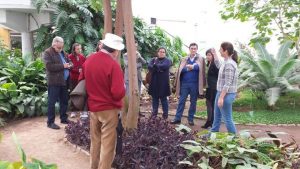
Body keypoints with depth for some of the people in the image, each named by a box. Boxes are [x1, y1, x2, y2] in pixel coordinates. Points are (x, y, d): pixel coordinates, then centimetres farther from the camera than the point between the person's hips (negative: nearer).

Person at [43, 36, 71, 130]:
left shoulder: (63, 52, 17)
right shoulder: (48, 53, -7)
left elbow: (68, 62, 24)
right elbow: (49, 66, -19)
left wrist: (69, 65, -1)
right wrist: (62, 66, -19)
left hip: (64, 81, 8)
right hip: (54, 82, -7)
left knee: (64, 101, 14)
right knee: (52, 102, -1)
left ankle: (64, 118, 27)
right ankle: (50, 122, 7)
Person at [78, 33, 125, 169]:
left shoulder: (88, 60, 2)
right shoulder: (113, 65, -19)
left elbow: (81, 82, 13)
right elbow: (119, 93, -23)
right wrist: (123, 88, -2)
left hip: (92, 108, 7)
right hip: (109, 109, -7)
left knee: (95, 141, 20)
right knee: (108, 145, 5)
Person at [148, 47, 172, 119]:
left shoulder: (167, 60, 4)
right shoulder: (153, 59, 13)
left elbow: (164, 66, -18)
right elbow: (149, 66, -6)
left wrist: (155, 66, -6)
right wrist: (159, 68, -17)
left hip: (163, 82, -3)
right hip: (154, 82, 3)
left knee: (163, 98, 2)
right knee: (155, 98, 8)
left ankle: (165, 114, 10)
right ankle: (154, 113, 19)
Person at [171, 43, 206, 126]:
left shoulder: (200, 59, 4)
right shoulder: (184, 59, 11)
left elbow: (199, 67, -15)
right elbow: (180, 70, 0)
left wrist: (191, 66, -17)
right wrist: (188, 68, -14)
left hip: (195, 84, -1)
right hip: (184, 83, 1)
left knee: (193, 102, 7)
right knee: (181, 101, 2)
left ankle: (190, 119, 18)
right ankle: (177, 118, 8)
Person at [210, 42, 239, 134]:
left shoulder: (229, 64, -21)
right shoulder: (226, 62, 8)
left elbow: (227, 84, -24)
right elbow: (219, 66, 33)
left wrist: (221, 98, -23)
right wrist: (214, 54, 27)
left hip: (226, 95, -10)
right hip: (221, 92, 10)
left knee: (227, 118, 1)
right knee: (217, 116, 20)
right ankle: (213, 133, 34)